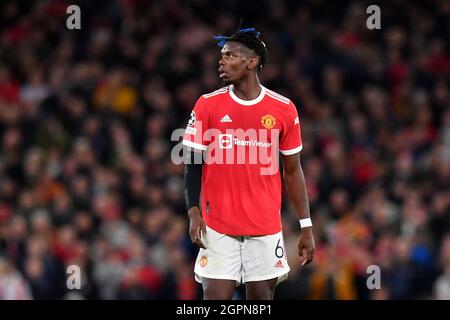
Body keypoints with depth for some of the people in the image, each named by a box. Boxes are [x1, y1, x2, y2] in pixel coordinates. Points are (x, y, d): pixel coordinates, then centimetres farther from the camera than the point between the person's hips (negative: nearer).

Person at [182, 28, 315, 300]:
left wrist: (306, 227, 5)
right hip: (218, 226, -1)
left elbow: (293, 170, 8)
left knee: (262, 295, 4)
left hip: (266, 227, 1)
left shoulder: (284, 109, 2)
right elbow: (193, 163, 3)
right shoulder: (208, 105, 1)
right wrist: (194, 212, -11)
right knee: (216, 296, -7)